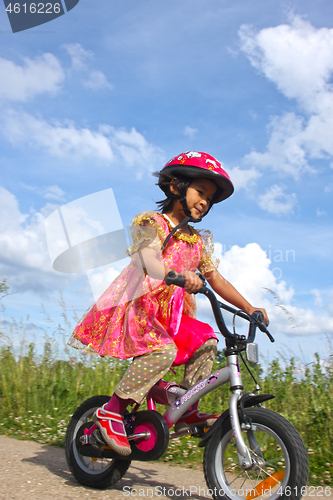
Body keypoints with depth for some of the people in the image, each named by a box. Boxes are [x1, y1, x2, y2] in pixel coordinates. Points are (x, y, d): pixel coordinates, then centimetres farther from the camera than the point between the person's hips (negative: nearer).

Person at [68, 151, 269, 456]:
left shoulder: (197, 241, 16)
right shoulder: (151, 223, -4)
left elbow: (216, 279, 16)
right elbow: (150, 262, -23)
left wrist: (249, 309, 8)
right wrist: (179, 275, -45)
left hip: (172, 313, 7)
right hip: (140, 306, -7)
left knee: (206, 341, -11)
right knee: (164, 350, -30)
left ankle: (187, 409, 1)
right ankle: (112, 411, -19)